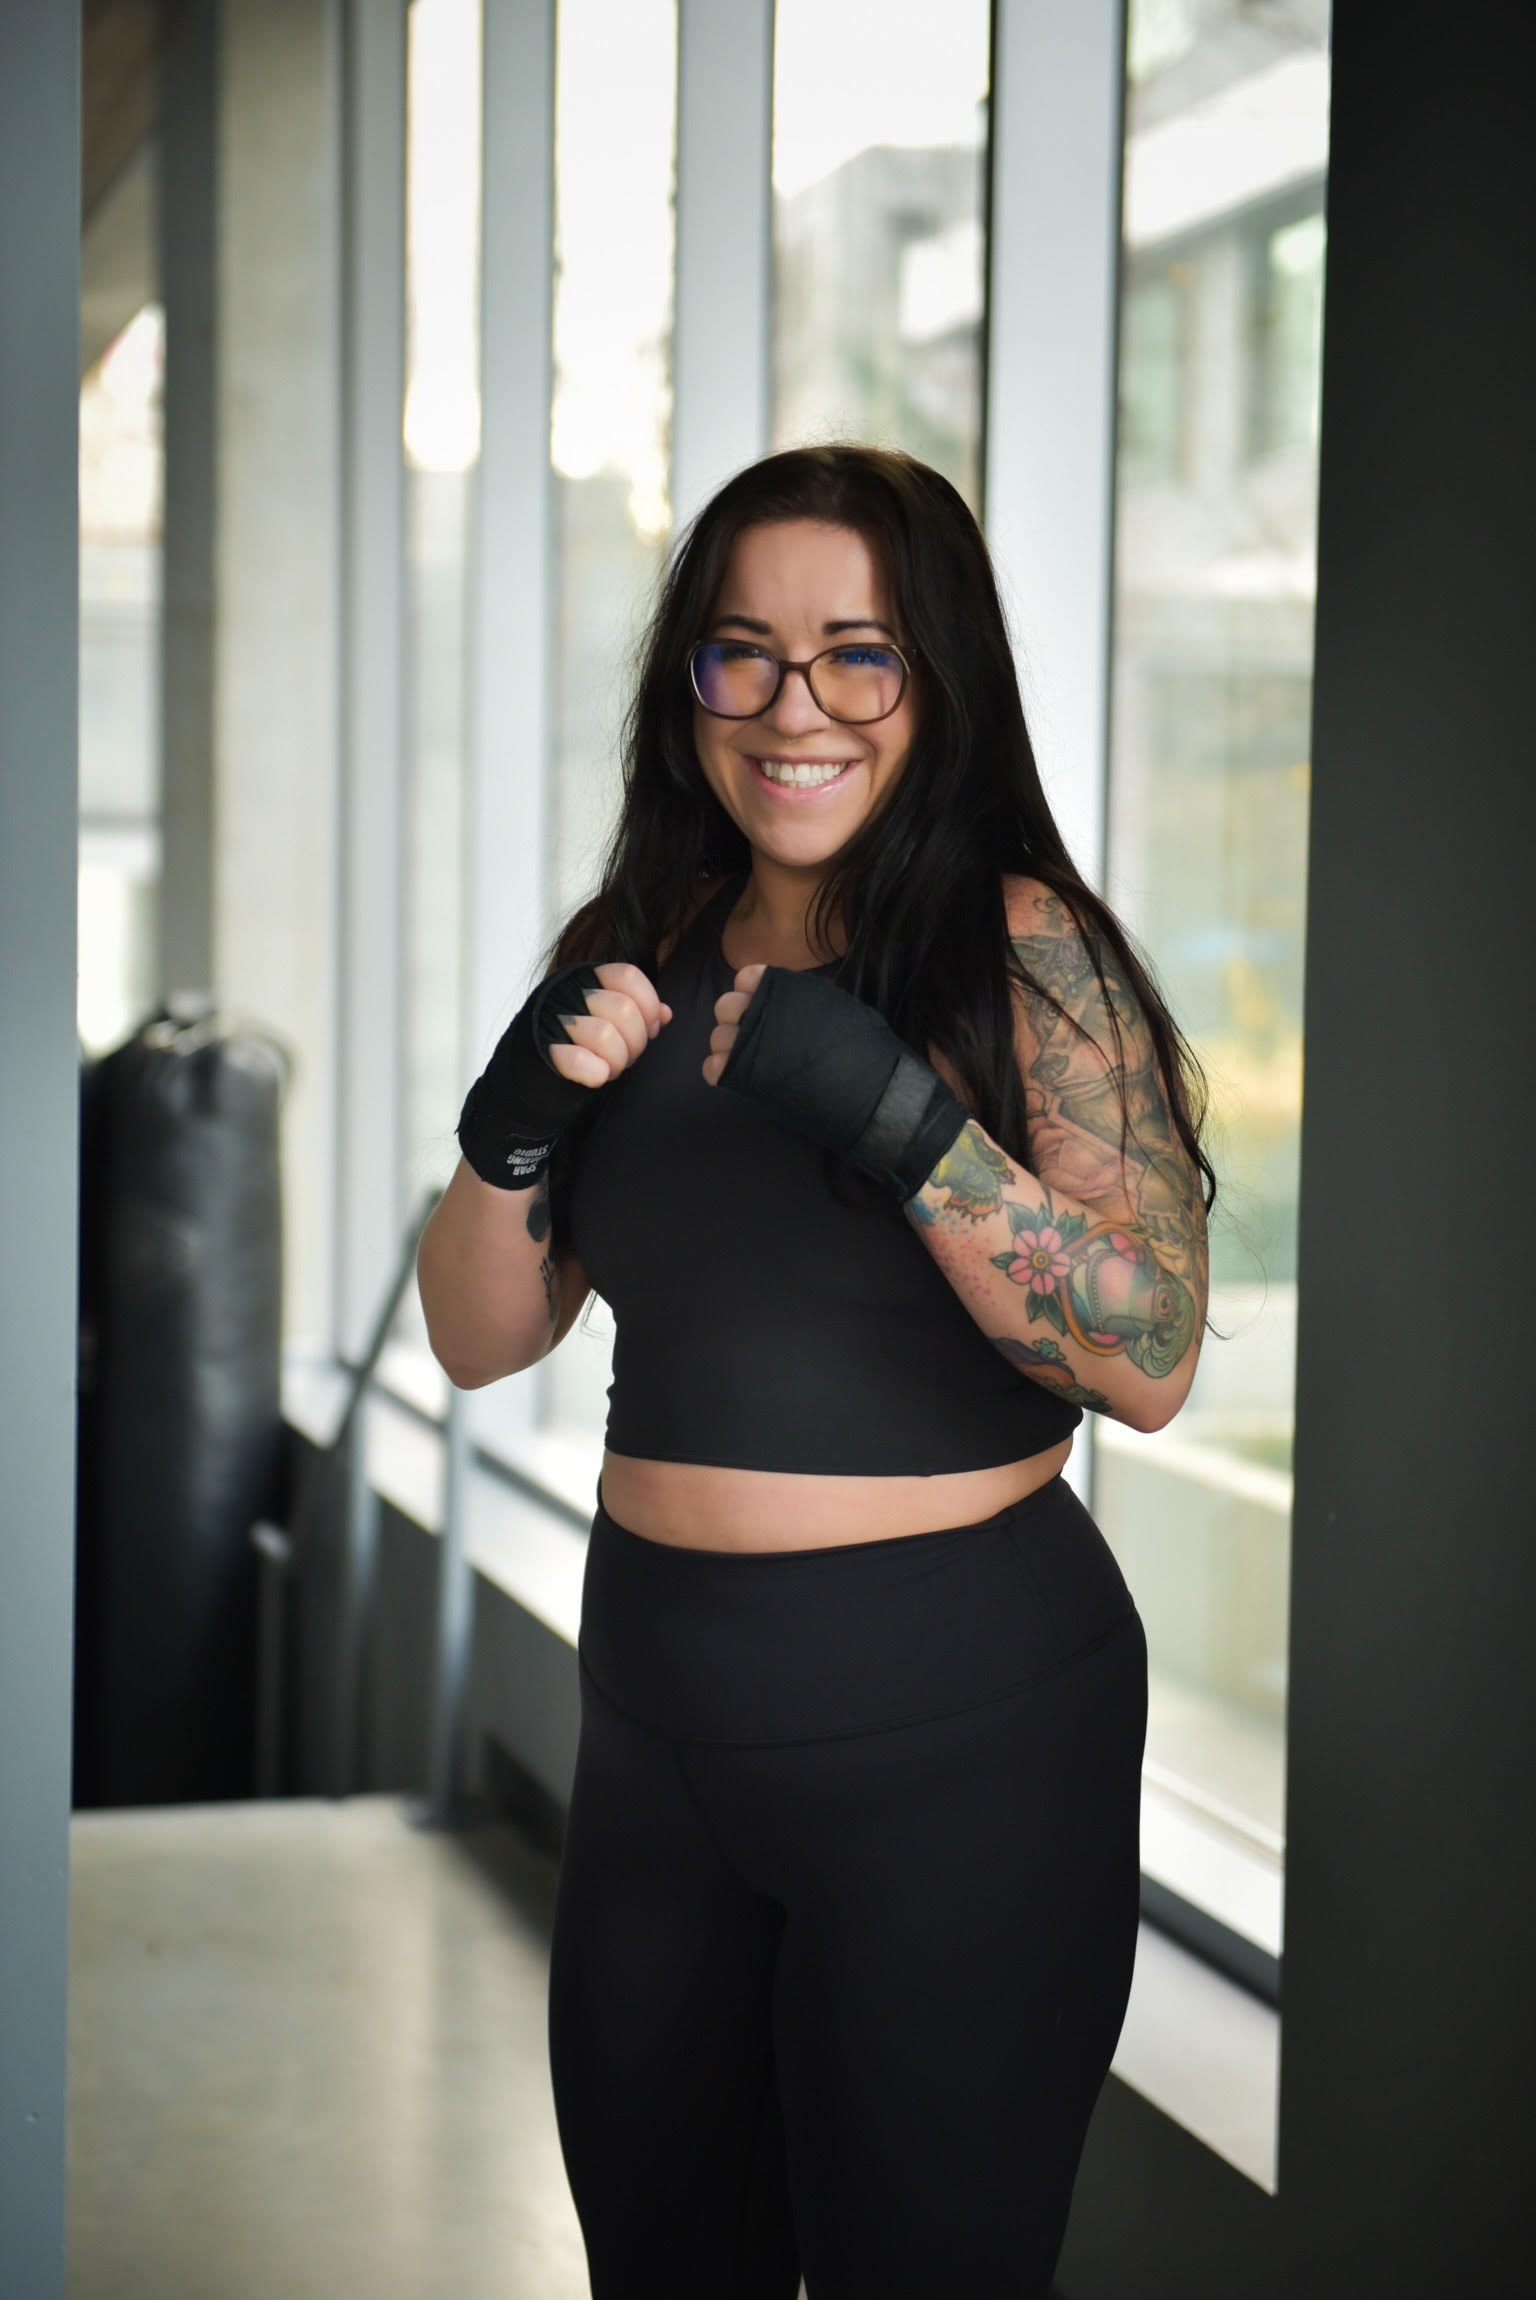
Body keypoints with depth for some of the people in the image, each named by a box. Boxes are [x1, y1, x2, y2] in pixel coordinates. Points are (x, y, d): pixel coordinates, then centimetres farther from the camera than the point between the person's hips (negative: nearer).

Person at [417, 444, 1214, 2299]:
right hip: (659, 1714, 5)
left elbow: (1153, 1359, -17)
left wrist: (896, 1116, -28)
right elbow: (480, 1339, 8)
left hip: (954, 1730, -5)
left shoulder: (1020, 946, -10)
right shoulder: (631, 954, 5)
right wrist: (515, 1129, -12)